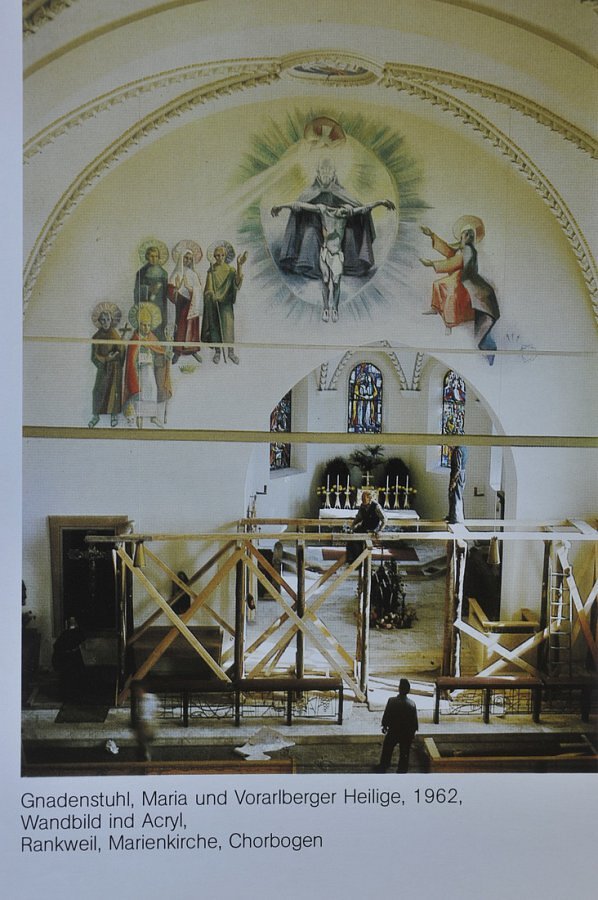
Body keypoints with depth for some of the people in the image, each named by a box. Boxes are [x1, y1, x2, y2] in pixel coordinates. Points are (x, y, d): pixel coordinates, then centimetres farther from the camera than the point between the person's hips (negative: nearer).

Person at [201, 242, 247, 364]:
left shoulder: (230, 270, -3)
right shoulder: (211, 270, 4)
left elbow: (238, 281, -22)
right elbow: (208, 289, 9)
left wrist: (240, 265, -34)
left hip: (226, 302, -2)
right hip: (212, 302, 2)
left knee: (227, 325, -7)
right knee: (214, 326, 5)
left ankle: (231, 351, 4)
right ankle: (217, 352, 15)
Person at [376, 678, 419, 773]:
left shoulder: (392, 701, -20)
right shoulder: (412, 704, -16)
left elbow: (386, 716, -11)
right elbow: (415, 720, -7)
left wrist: (384, 726, 7)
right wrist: (413, 731, 10)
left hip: (393, 731, 0)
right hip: (407, 733, 0)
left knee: (387, 750, 21)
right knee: (404, 753, 17)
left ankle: (383, 767, 36)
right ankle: (402, 770, 27)